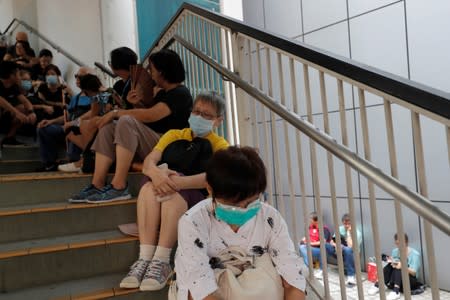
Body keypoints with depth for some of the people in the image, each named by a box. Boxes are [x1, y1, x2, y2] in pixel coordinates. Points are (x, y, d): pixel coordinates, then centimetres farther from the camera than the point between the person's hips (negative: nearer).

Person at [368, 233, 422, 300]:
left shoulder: (415, 254, -11)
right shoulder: (395, 251, 3)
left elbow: (414, 273, -17)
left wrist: (403, 267, -36)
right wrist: (392, 262, -22)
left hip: (411, 280, -4)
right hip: (396, 280, 4)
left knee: (399, 268, -31)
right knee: (390, 265, -23)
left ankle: (396, 291, -46)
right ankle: (377, 286, -27)